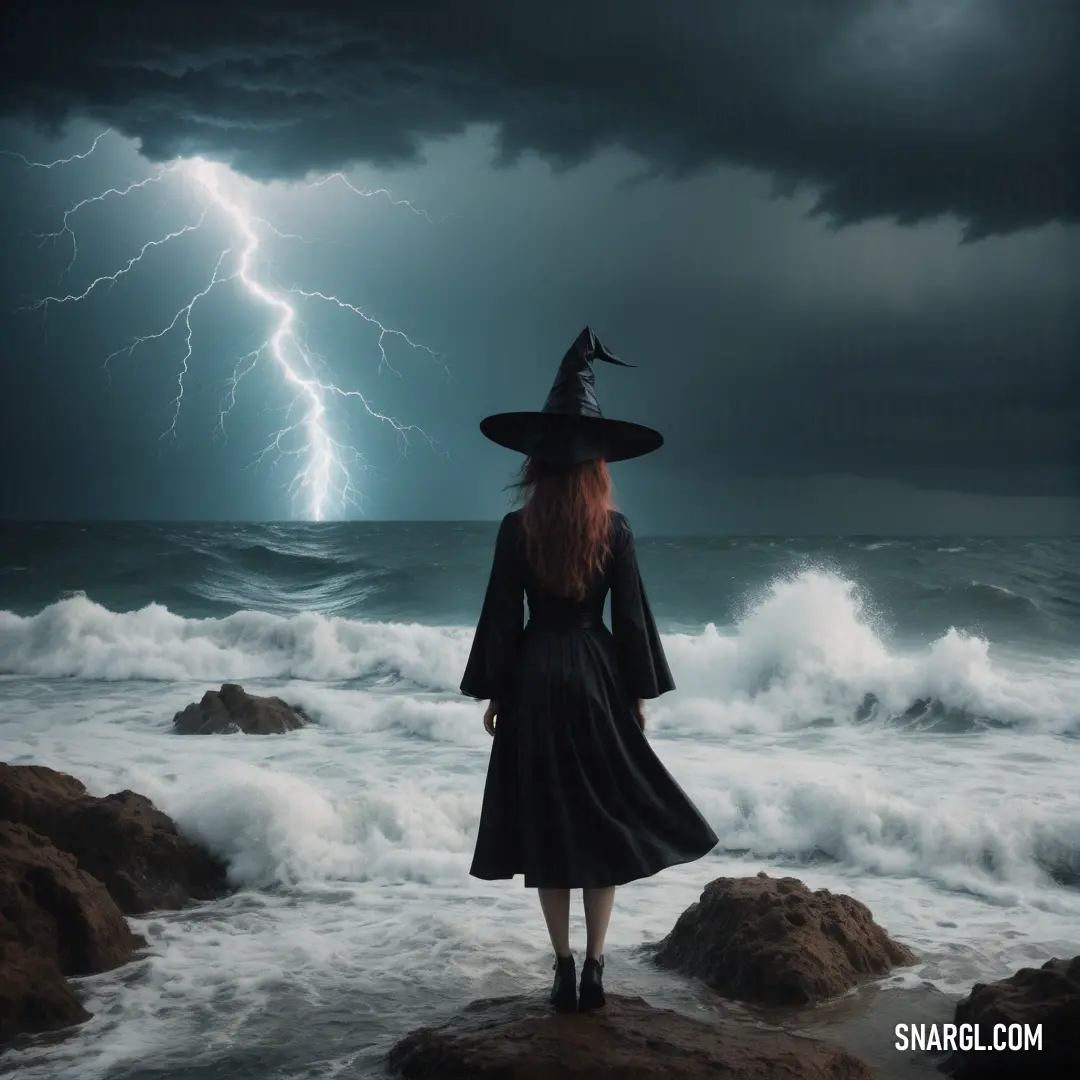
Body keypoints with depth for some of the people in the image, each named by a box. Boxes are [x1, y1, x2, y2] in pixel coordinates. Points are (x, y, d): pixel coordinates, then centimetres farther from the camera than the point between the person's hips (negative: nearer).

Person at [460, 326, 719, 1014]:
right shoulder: (615, 528, -4)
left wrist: (492, 693, 6)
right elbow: (631, 615, -1)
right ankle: (594, 968, 9)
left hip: (534, 679, 0)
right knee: (604, 819, 9)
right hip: (599, 676, 1)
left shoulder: (517, 529, -6)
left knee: (548, 824, 7)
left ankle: (565, 970, 11)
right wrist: (640, 694, 7)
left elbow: (502, 617, -3)